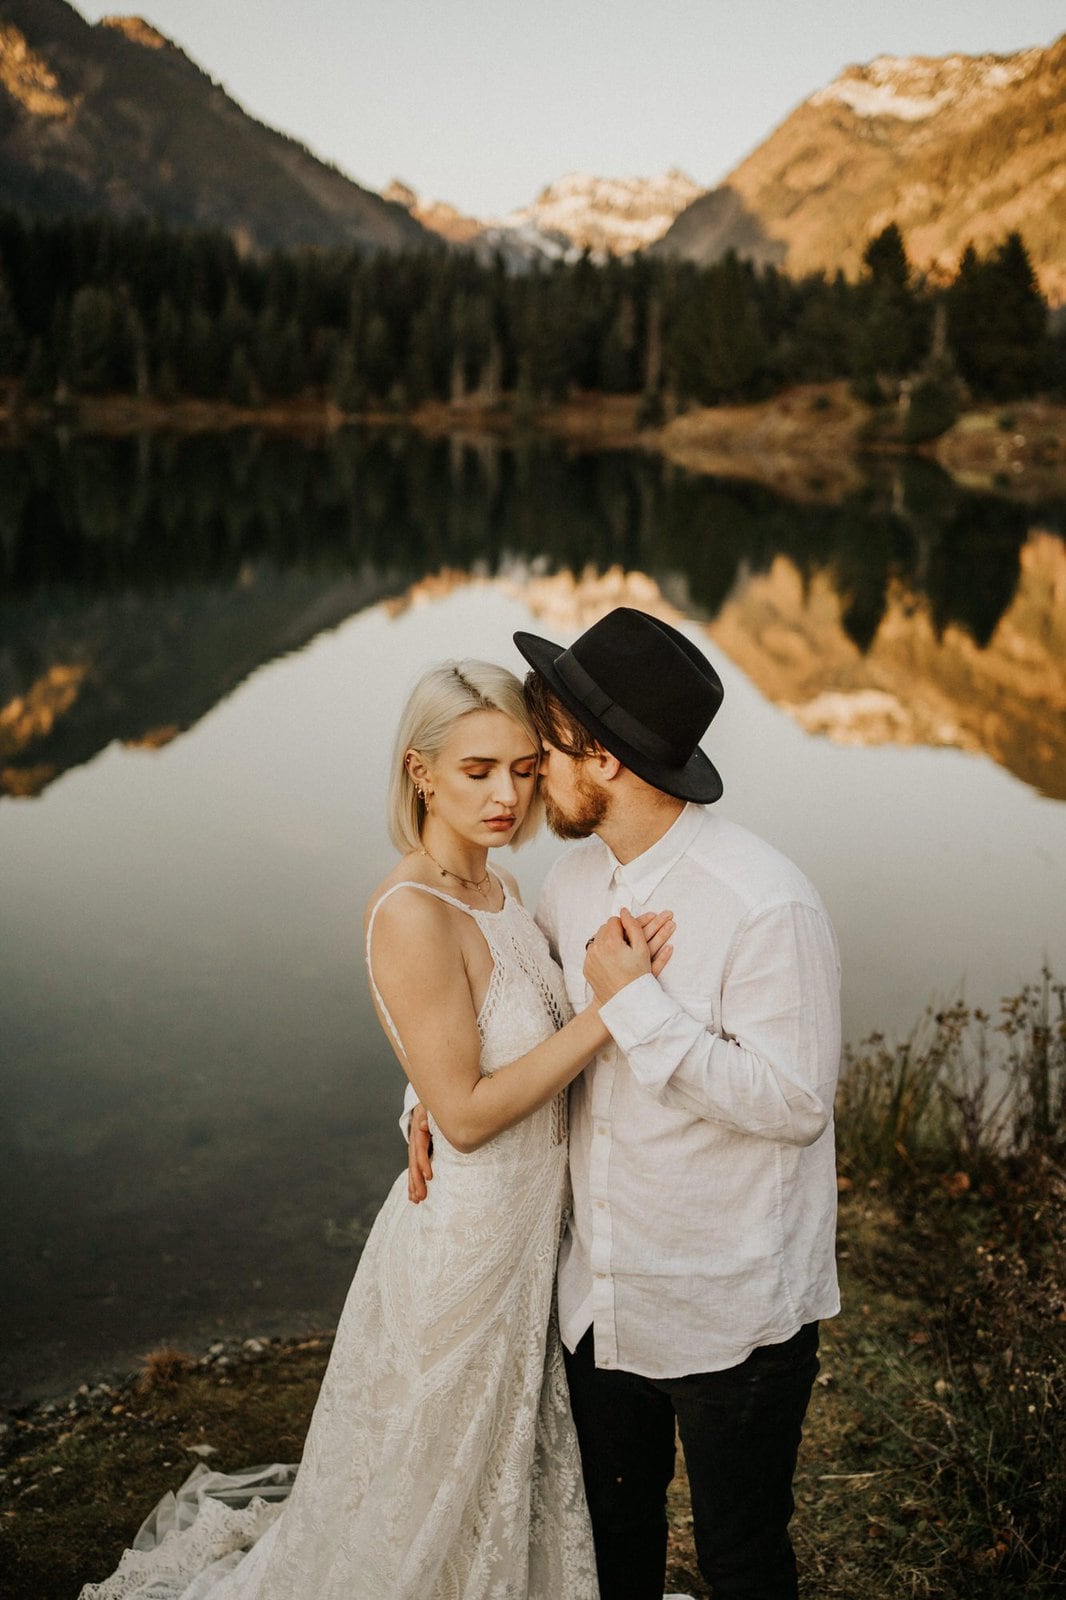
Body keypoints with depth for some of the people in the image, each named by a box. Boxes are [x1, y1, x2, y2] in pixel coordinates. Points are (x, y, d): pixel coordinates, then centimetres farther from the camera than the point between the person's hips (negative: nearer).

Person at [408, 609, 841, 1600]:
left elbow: (793, 1102, -25)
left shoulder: (765, 905, -25)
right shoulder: (575, 883, -1)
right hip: (602, 1295, 7)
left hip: (731, 1316, -6)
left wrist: (634, 1002, -26)